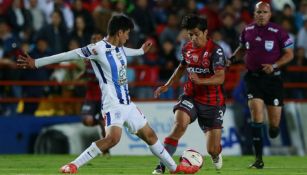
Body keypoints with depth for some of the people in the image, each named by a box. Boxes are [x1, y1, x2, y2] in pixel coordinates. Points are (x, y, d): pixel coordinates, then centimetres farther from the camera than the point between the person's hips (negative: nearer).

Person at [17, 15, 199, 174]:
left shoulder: (118, 47, 9)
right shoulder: (99, 49, -16)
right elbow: (71, 55, -18)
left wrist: (141, 51, 56)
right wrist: (36, 63, -17)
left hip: (127, 103, 9)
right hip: (113, 104, -9)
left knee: (149, 134, 17)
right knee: (113, 138, -30)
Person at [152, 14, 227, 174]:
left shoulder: (215, 50, -16)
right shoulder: (187, 48, 3)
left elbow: (220, 77, -25)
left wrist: (200, 81, -41)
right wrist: (167, 86, 17)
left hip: (212, 102, -3)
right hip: (191, 97, 3)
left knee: (213, 150, -1)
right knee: (180, 124, -29)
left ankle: (216, 154, 40)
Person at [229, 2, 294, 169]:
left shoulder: (278, 32, -8)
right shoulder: (247, 30, 4)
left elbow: (289, 54, -3)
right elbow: (242, 48, 22)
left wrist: (274, 66, -16)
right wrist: (232, 59, 4)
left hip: (273, 78, -1)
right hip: (253, 78, 1)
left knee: (274, 122, 1)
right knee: (257, 115, -13)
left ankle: (273, 130, 42)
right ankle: (259, 158, -9)